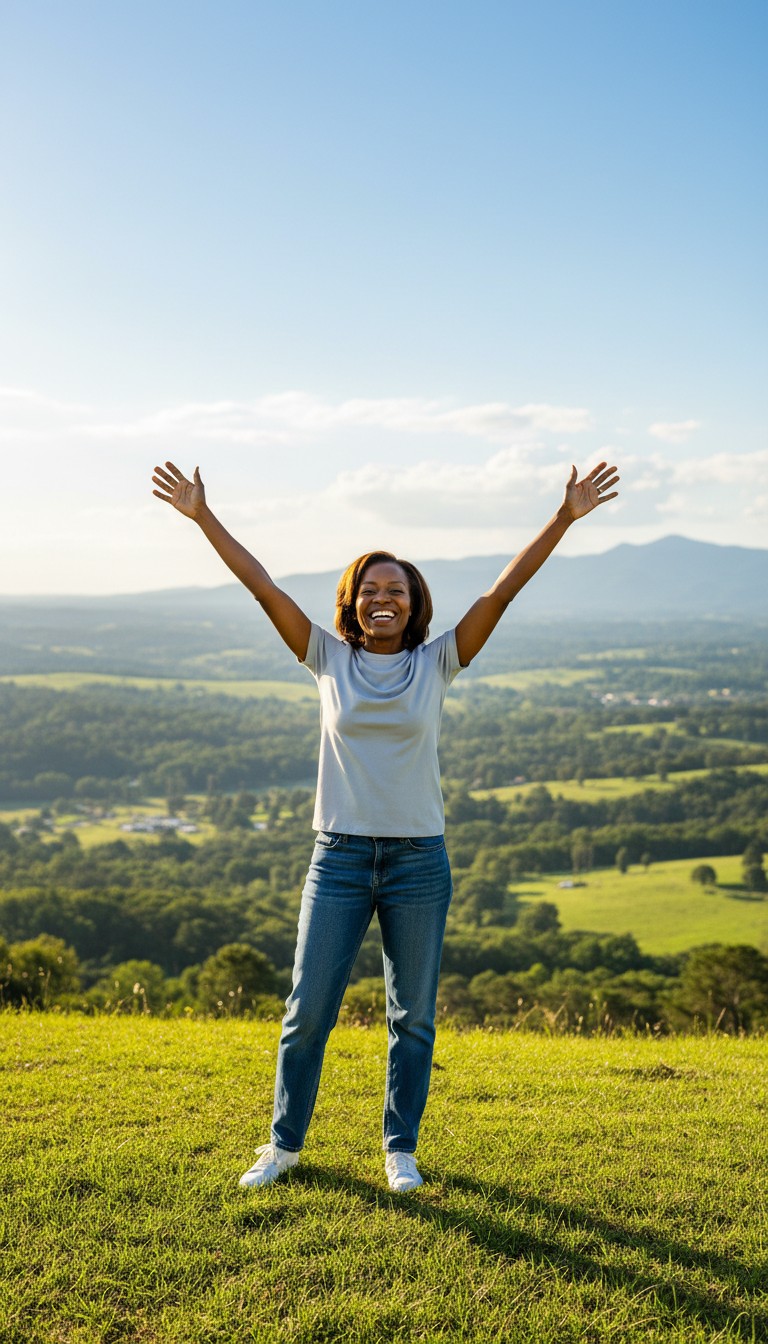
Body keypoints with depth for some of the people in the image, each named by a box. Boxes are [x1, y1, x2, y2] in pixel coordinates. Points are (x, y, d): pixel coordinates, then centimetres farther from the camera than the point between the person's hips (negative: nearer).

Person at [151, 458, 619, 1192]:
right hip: (338, 856, 0)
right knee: (307, 1008, 5)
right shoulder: (328, 658, 2)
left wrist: (565, 517, -10)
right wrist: (202, 516, -4)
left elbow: (503, 588, -5)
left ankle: (401, 1150, 27)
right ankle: (284, 1143, 24)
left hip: (418, 860, 0)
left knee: (412, 1016, 9)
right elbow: (263, 587, -1)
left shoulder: (436, 662, 1)